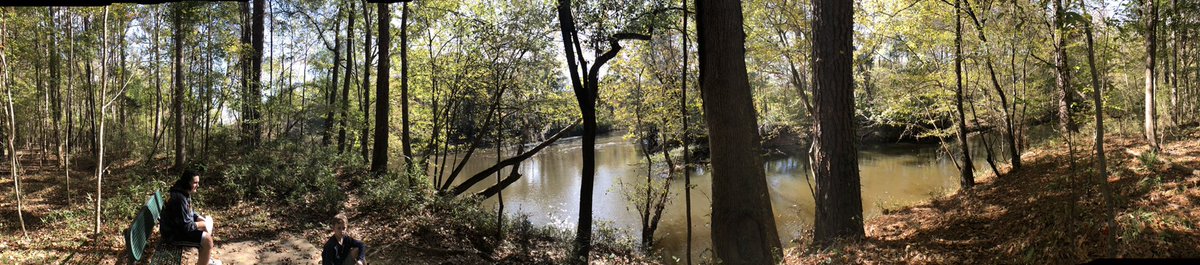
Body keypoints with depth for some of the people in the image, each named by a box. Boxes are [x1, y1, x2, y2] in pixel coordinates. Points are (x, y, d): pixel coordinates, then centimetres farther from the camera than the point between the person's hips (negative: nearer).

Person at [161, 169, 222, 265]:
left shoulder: (185, 193, 2)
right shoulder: (180, 199, -30)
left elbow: (190, 213, 15)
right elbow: (187, 226, -27)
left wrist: (204, 220, 1)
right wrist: (205, 224, -13)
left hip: (181, 225, 11)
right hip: (174, 234, -11)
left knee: (209, 221, 18)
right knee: (207, 239, -22)